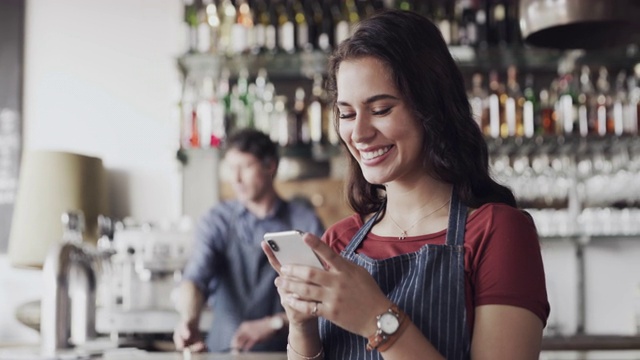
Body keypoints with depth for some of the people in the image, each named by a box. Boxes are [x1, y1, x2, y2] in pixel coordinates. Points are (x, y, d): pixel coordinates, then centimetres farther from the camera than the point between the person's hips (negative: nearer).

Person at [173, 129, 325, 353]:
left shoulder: (305, 222, 2)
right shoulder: (217, 222, 5)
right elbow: (195, 278, -9)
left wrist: (273, 324, -12)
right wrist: (189, 320, -29)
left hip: (284, 350, 0)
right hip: (224, 349, 1)